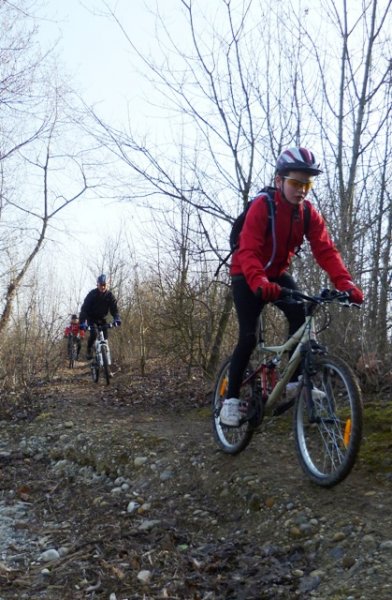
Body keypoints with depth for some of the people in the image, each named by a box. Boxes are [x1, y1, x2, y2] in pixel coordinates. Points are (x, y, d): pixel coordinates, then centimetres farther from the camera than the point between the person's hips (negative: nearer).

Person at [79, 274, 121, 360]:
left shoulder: (110, 295, -13)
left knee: (105, 336, -11)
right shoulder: (92, 294, -21)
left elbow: (114, 308, -18)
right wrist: (82, 322, -40)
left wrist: (117, 319, -38)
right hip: (91, 317, -3)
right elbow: (84, 308, -27)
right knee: (93, 333, -24)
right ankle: (89, 351, -4)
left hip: (101, 318, 3)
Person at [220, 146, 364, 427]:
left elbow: (325, 250, -19)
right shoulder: (261, 206, -25)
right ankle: (231, 398, 0)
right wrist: (259, 282, -56)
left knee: (301, 315, -21)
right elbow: (248, 250, -36)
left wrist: (345, 282, -37)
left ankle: (296, 381, -9)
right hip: (247, 277, -4)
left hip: (278, 274, 5)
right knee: (249, 336, -13)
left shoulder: (309, 213, -10)